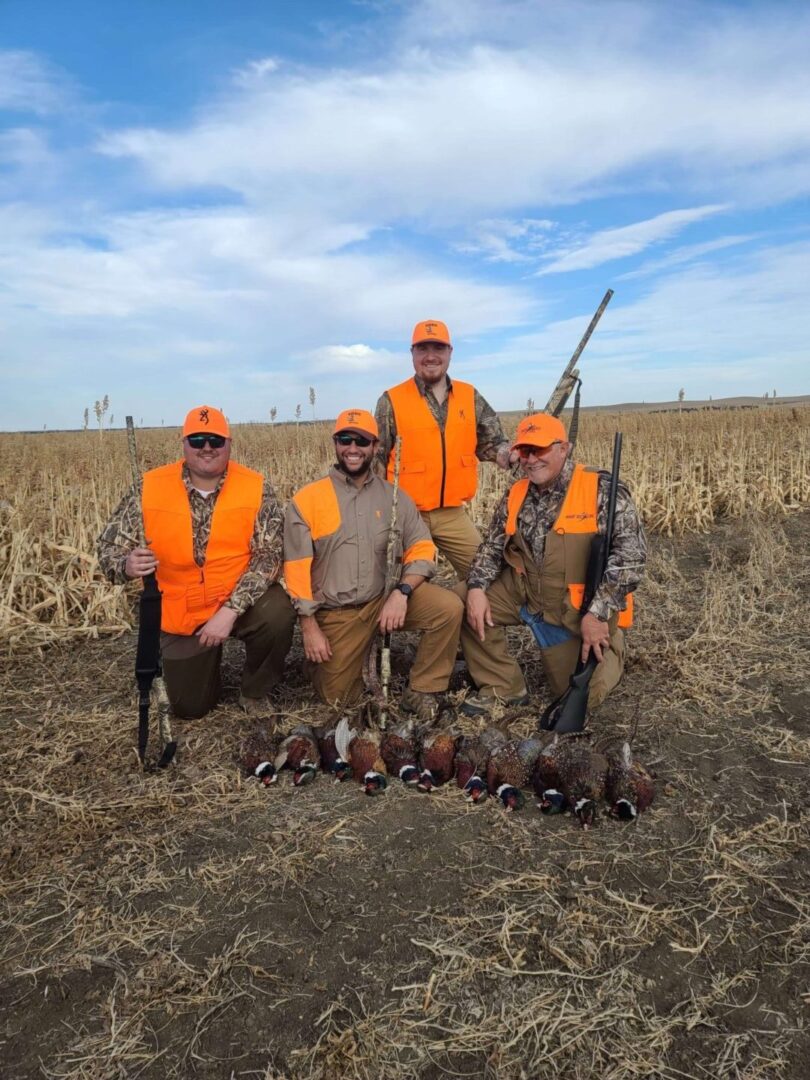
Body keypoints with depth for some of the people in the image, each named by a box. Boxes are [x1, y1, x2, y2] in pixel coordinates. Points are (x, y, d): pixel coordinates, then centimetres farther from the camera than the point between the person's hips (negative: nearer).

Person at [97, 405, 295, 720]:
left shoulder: (256, 488, -15)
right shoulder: (150, 488, -12)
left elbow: (269, 555, -20)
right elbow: (109, 546, -8)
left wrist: (230, 610, -30)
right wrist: (126, 564, -33)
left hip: (240, 601, -1)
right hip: (181, 613, 1)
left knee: (277, 614, -33)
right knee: (189, 707, 7)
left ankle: (254, 692, -2)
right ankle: (203, 661, 44)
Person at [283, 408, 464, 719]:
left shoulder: (395, 497, 2)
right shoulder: (306, 500, -6)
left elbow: (422, 549, -2)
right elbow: (297, 568, -7)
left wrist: (401, 592, -20)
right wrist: (309, 627, -10)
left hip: (385, 598, 2)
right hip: (335, 614, -2)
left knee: (449, 607, -21)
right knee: (339, 699, 3)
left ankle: (421, 692, -3)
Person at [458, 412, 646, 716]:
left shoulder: (601, 490, -17)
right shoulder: (516, 495, 2)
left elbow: (631, 553, -22)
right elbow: (492, 547, 7)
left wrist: (598, 614, -27)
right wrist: (477, 588, -12)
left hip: (580, 613, -5)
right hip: (524, 593, 5)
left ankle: (608, 648, 34)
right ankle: (502, 686, 4)